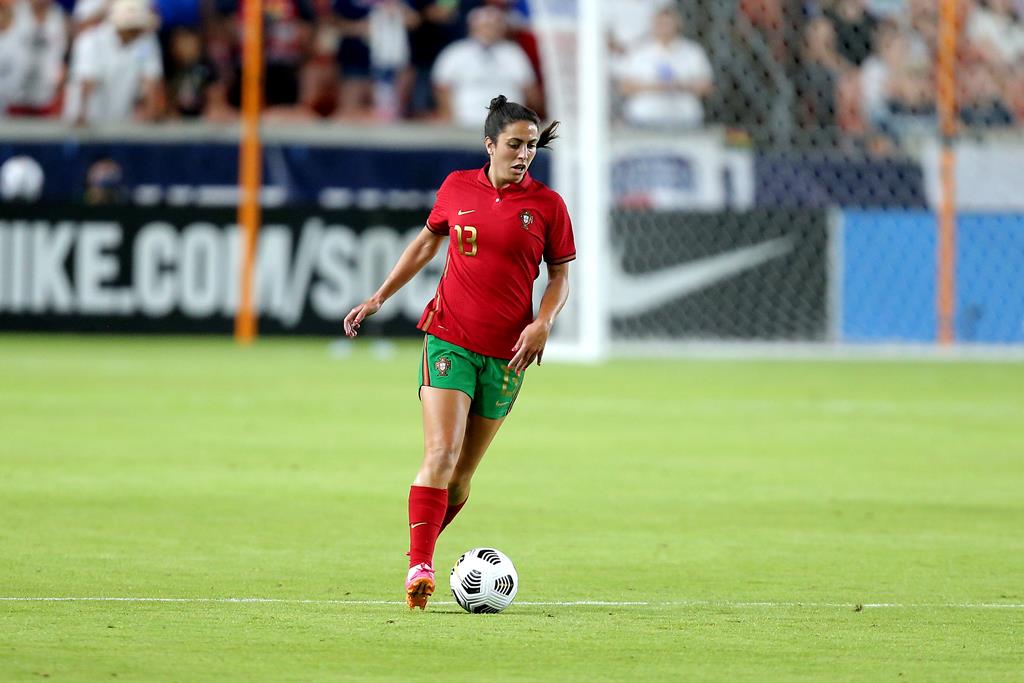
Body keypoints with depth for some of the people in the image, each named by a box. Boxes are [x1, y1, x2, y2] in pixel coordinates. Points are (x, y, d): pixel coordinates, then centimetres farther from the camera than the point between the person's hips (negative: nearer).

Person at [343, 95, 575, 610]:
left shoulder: (547, 205, 1)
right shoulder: (457, 188, 3)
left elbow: (560, 277, 9)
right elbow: (427, 242, 19)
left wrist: (542, 323, -9)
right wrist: (379, 298, 18)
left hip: (505, 353, 1)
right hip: (449, 339, -1)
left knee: (462, 472, 6)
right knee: (441, 453, -17)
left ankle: (422, 549, 24)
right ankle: (419, 567, -18)